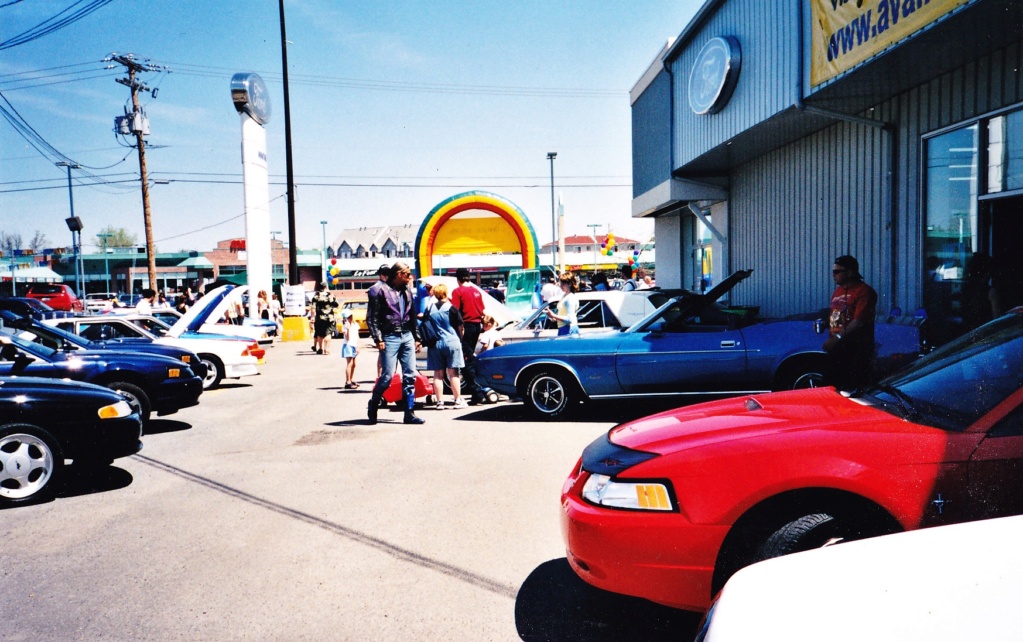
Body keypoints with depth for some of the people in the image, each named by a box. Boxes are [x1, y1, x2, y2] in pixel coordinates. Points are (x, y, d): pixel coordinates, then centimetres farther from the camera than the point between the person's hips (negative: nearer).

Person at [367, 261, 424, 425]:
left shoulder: (407, 291, 15)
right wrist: (378, 339, -12)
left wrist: (416, 337, 15)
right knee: (387, 375, -8)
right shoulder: (380, 291, -4)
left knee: (410, 375, 2)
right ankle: (373, 405, 16)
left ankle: (409, 413, 8)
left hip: (407, 336, 6)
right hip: (390, 338, -6)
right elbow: (371, 318, -6)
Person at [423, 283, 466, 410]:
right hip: (452, 342, -2)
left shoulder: (429, 309, 1)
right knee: (453, 373, 2)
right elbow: (461, 328, -3)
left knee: (438, 374, 6)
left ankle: (439, 402, 6)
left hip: (435, 344, 2)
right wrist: (460, 338, 15)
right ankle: (458, 400, 4)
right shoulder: (451, 308, -7)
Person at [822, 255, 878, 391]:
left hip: (856, 350, -8)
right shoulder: (837, 291, 17)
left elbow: (860, 321, -20)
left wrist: (838, 338, -23)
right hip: (836, 349, 8)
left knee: (855, 389, -5)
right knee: (831, 385, 11)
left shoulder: (864, 291, -11)